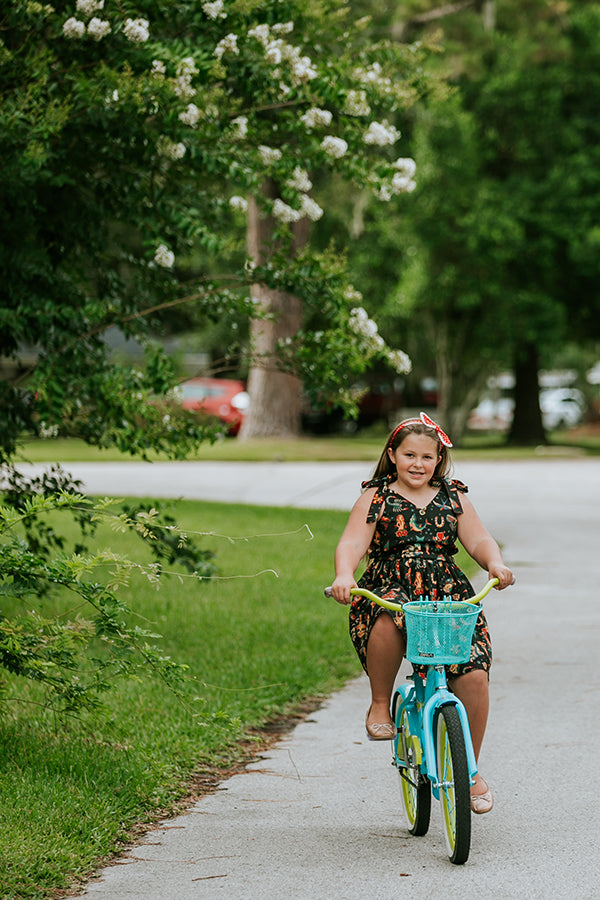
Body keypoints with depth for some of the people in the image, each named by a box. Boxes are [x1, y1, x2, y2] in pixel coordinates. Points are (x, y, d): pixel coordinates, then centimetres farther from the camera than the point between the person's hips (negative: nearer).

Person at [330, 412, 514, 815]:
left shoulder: (453, 498, 15)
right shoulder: (375, 498, 7)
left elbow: (478, 540, 6)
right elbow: (352, 543, -6)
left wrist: (496, 564, -18)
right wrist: (344, 575, -28)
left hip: (449, 599, 2)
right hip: (387, 593, -2)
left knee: (474, 675, -17)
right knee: (388, 620, -40)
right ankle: (380, 705, -12)